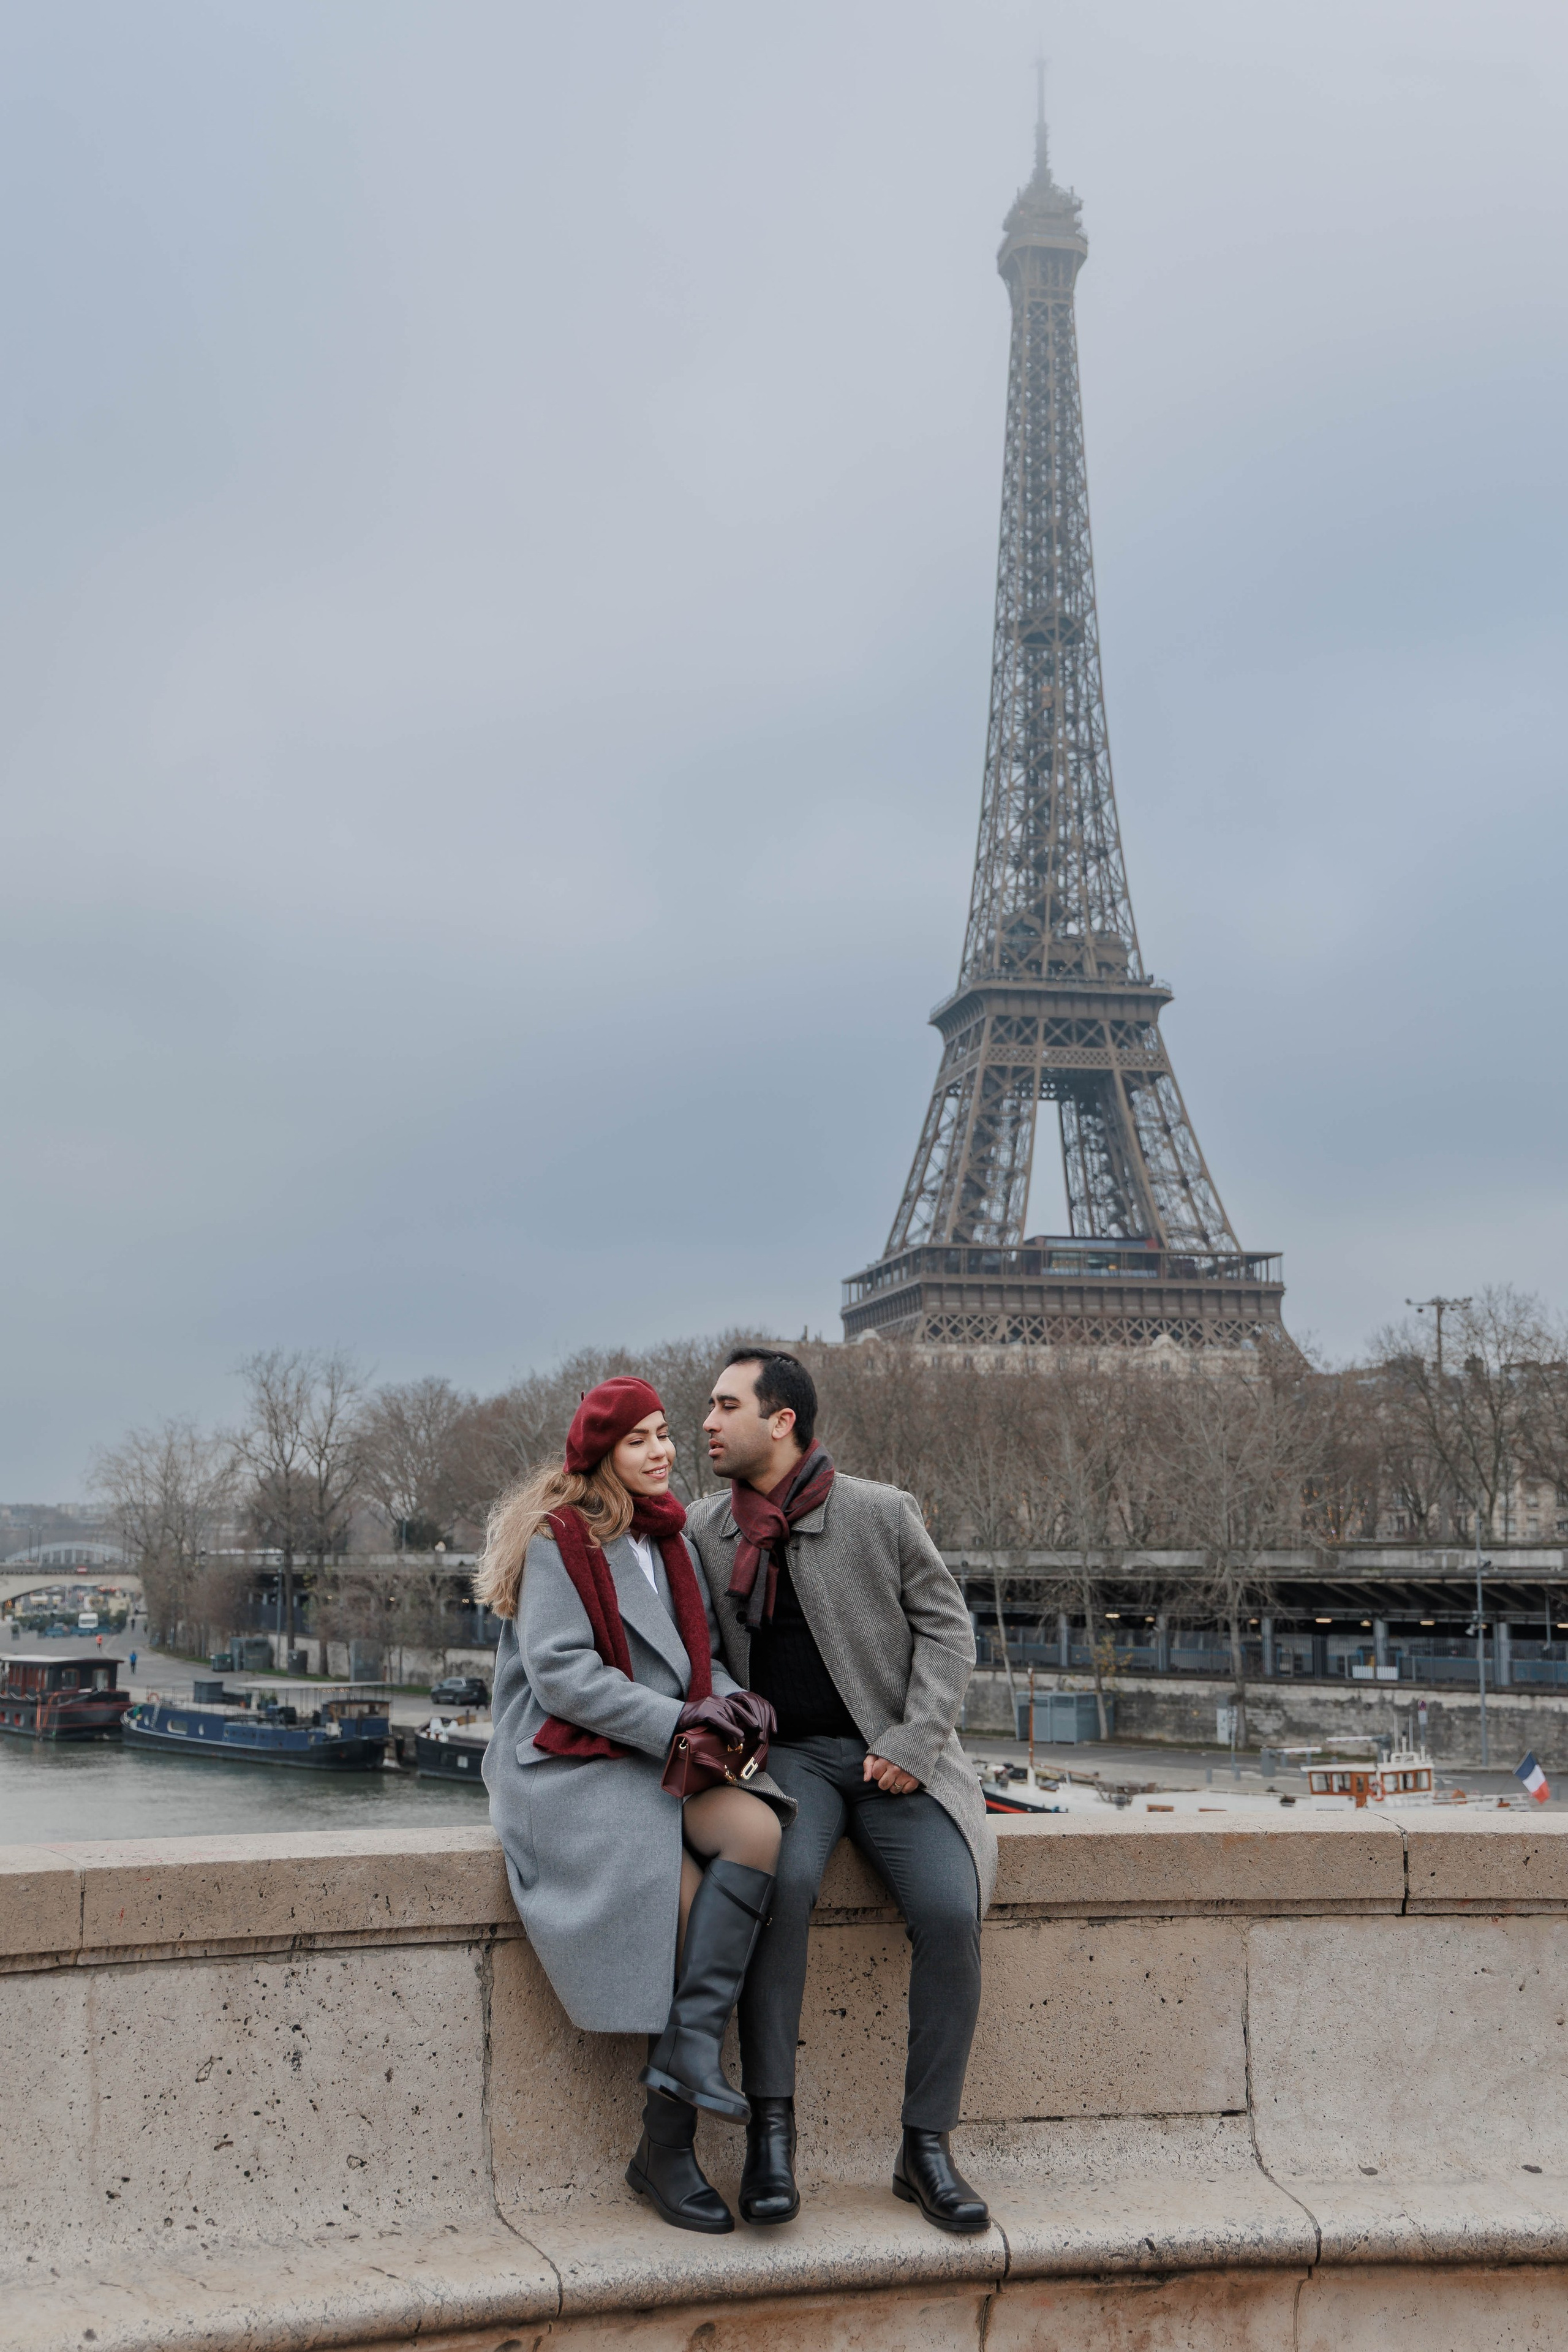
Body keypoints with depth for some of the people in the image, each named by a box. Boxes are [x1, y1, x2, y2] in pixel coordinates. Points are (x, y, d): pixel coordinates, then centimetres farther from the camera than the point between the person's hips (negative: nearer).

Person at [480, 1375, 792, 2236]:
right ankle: (665, 2148, -16)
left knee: (757, 1828, -26)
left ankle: (689, 2048, -26)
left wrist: (728, 1697, -2)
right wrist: (673, 1719, -19)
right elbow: (560, 1673, -14)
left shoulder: (669, 1542, 19)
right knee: (686, 1894, -28)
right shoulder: (556, 1541, -5)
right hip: (567, 1764, -6)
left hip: (657, 1756, 7)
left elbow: (700, 1651, 21)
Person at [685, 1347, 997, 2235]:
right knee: (784, 1880, -32)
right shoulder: (705, 1528, 6)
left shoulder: (881, 1513, -3)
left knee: (950, 1911, -24)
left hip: (894, 1754, -1)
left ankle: (927, 2147, -10)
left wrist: (913, 1743, -10)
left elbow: (947, 1627, 1)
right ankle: (771, 2129, -25)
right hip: (789, 1753, 1)